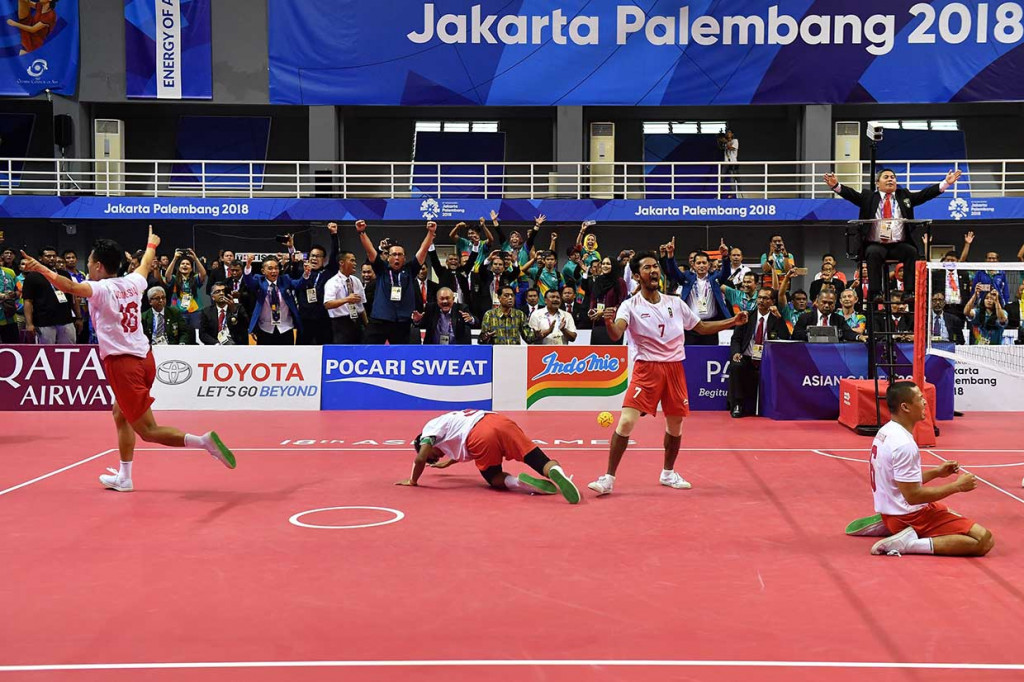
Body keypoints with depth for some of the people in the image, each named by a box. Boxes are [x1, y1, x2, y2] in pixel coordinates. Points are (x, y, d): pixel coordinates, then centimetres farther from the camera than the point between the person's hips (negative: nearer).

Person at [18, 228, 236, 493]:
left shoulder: (101, 289, -10)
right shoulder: (132, 283, 10)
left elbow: (72, 287, -30)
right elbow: (145, 264, 32)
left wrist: (42, 270, -32)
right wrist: (152, 245, 50)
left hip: (122, 364, -8)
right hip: (144, 358, 8)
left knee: (148, 431, -5)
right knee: (121, 416, 24)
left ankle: (204, 441, -20)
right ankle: (124, 478, 28)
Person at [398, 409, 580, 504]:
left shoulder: (431, 427, 22)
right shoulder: (450, 420, 44)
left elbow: (420, 458, 8)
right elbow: (463, 448, 63)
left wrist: (413, 481, 26)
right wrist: (448, 462, 78)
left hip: (482, 437, -6)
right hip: (500, 421, 6)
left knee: (494, 479, 18)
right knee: (539, 461, -2)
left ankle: (521, 482, -12)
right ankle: (555, 471, -35)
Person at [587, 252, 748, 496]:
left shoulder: (675, 303, 8)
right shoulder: (630, 306, -6)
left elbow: (701, 327, 18)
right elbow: (616, 334, -23)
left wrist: (733, 321, 7)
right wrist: (609, 323, -46)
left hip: (675, 368, 4)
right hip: (646, 368, -4)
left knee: (675, 425, 10)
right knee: (626, 421, -16)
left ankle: (668, 473, 33)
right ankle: (608, 478, -8)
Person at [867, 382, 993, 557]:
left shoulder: (885, 432, 5)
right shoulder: (904, 444, -24)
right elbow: (913, 496, -25)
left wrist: (936, 472, 11)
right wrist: (957, 486, -16)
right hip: (909, 517, -10)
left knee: (954, 514, 36)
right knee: (984, 540, -15)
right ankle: (910, 543, -18)